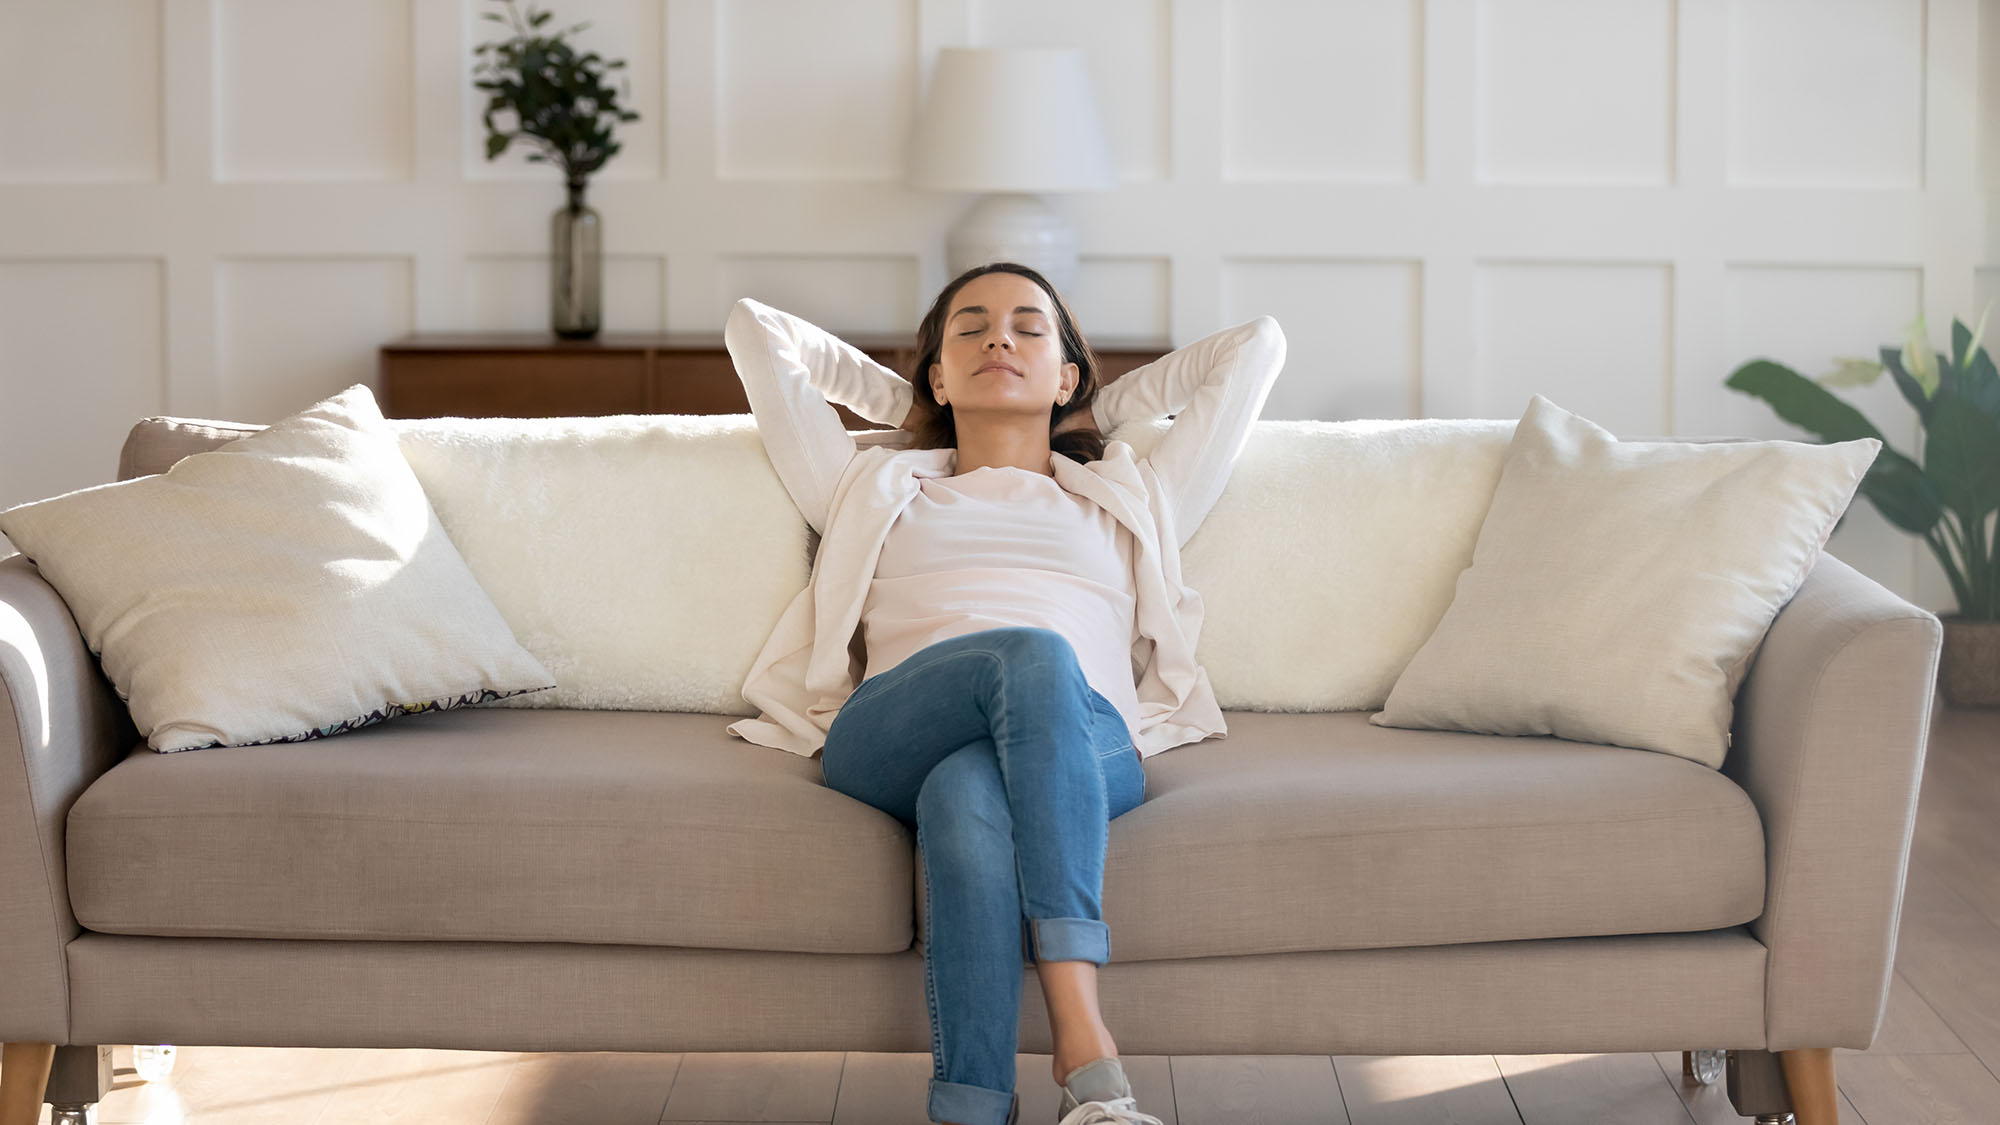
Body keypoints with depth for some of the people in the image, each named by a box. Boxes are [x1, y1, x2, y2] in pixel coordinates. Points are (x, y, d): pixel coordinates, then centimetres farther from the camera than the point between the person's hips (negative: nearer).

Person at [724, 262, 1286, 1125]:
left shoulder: (1131, 500, 37)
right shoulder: (874, 488, 37)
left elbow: (1257, 343, 41)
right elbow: (756, 328, 43)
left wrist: (1103, 407, 47)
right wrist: (905, 402, 49)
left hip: (1087, 745, 1)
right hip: (888, 739, -1)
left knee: (968, 794, -40)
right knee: (1031, 656, -39)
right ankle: (1085, 1054, -51)